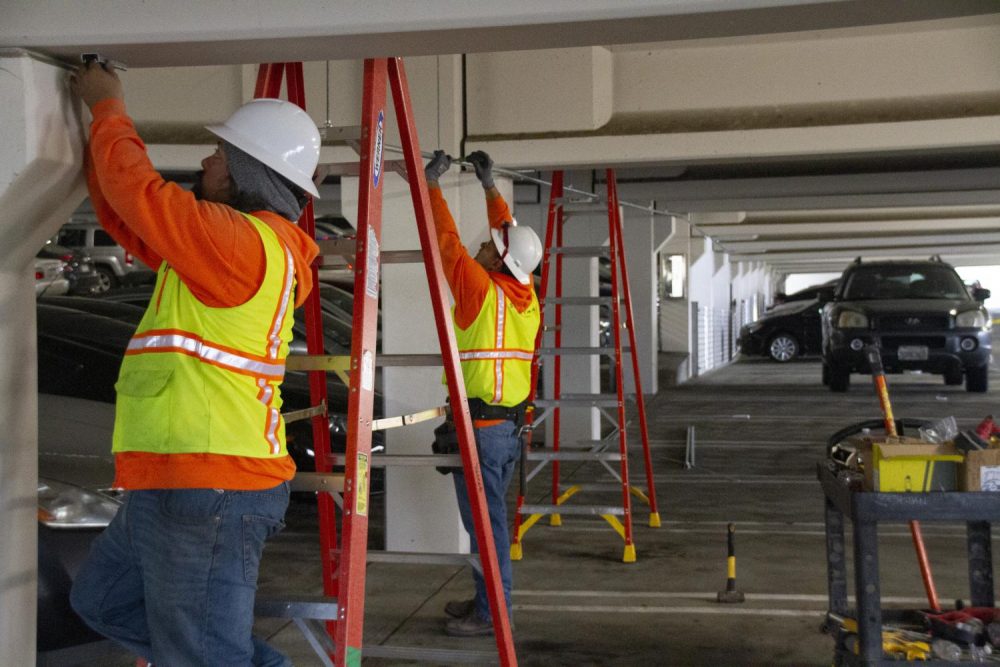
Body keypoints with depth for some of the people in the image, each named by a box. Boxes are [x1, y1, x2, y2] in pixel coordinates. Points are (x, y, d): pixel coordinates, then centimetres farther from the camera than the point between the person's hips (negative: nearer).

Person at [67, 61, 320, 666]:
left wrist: (109, 107, 6)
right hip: (178, 483, 11)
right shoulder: (246, 245, 15)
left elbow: (137, 191, -12)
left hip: (208, 488, -11)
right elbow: (128, 219, 24)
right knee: (102, 600, 25)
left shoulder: (244, 240, -14)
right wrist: (100, 122, 21)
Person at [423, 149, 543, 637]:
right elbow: (512, 235, 21)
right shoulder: (525, 293, 7)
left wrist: (431, 184, 2)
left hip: (481, 423, -8)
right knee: (489, 515, 17)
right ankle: (488, 600, 26)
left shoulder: (482, 290, -14)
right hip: (511, 423, 8)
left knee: (484, 519, -2)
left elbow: (447, 241, -8)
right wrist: (489, 186, 27)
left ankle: (493, 612, 4)